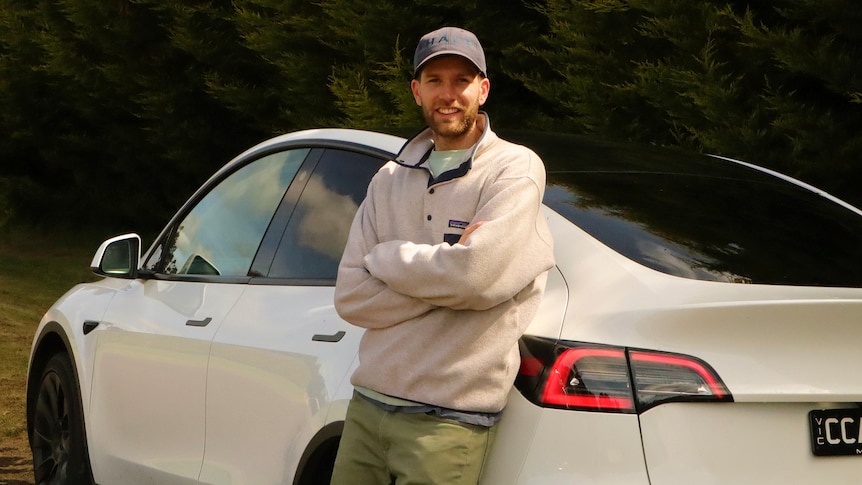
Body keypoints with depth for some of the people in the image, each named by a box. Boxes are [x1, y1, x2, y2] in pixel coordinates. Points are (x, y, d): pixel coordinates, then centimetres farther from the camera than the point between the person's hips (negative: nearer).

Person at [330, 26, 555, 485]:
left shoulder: (514, 168, -4)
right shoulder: (390, 180, 12)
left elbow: (475, 274, -19)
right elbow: (350, 296, 2)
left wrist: (385, 257, -4)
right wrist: (442, 271, -11)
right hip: (366, 406, 5)